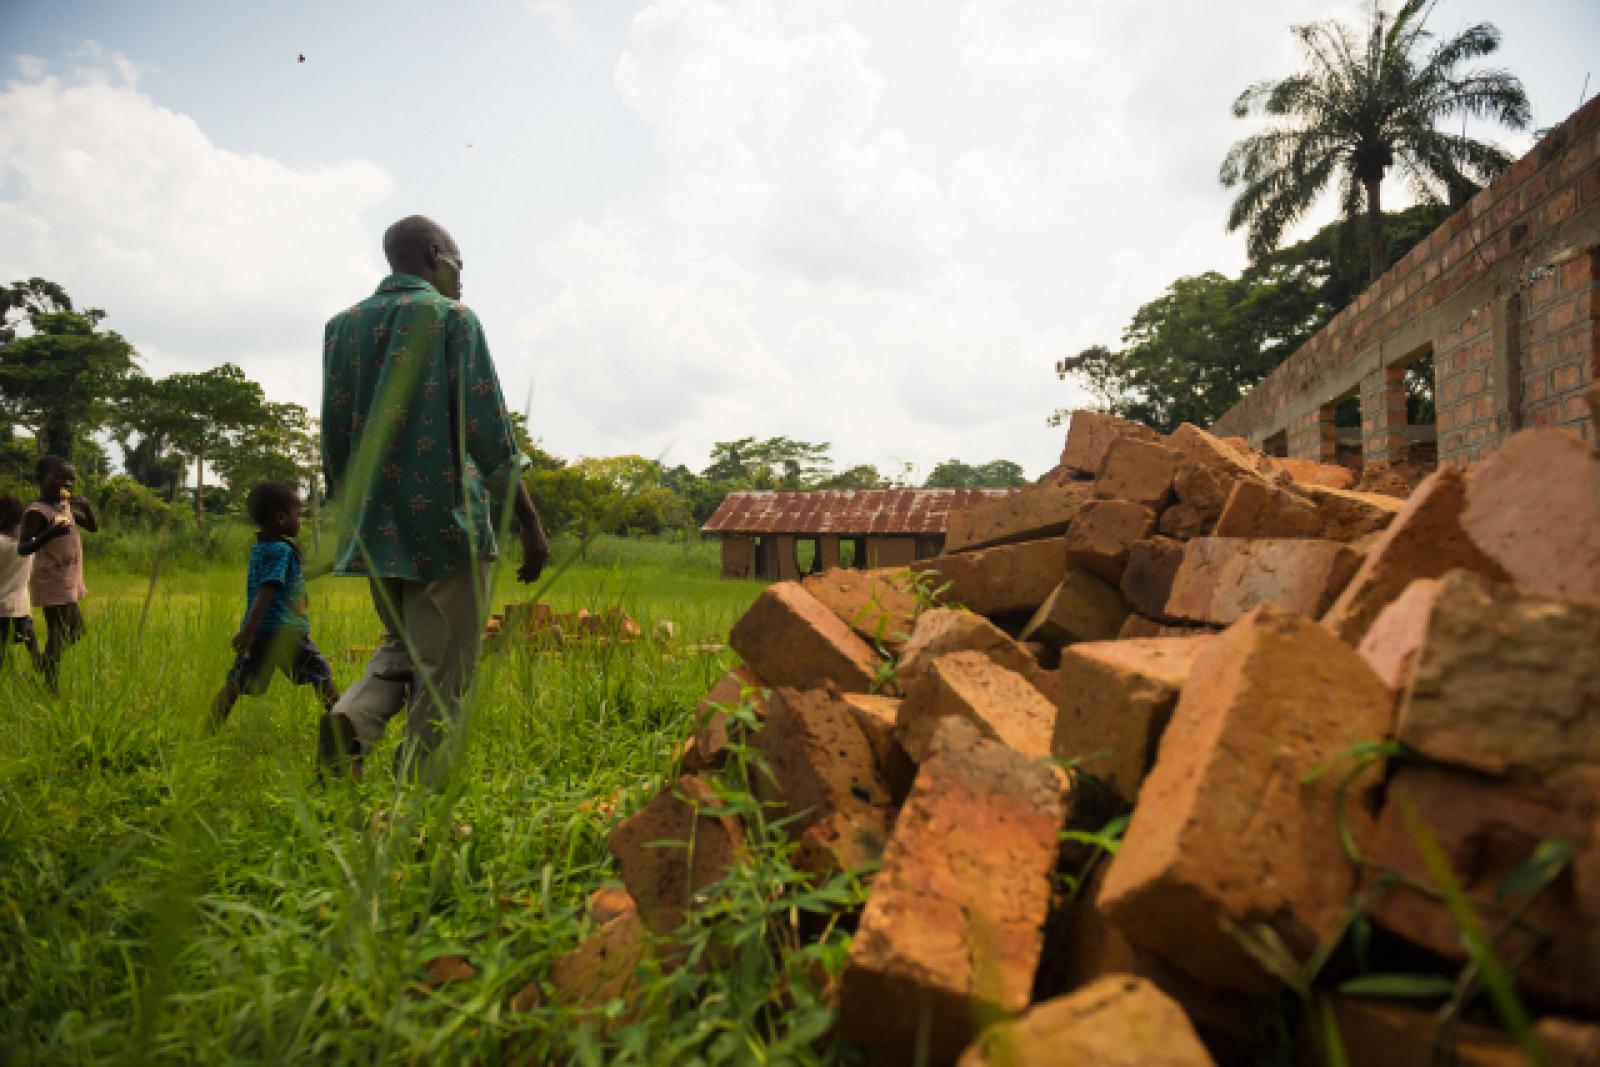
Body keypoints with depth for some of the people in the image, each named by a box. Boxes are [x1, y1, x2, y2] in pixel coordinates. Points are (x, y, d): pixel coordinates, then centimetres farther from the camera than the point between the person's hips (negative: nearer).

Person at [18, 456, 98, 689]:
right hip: (53, 584, -9)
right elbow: (22, 548, -22)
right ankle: (52, 687, 0)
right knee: (57, 637, -6)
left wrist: (86, 507, -2)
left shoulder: (66, 505, 10)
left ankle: (43, 665, 35)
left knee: (76, 631, 19)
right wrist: (49, 534, -39)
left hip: (69, 583, 9)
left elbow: (93, 526, 17)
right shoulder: (36, 512, -15)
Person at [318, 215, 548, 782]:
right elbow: (487, 428, -11)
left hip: (374, 525, 6)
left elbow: (334, 441, 15)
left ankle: (353, 717, -4)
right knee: (441, 675, 2)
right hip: (445, 520, -6)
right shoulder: (451, 316, -4)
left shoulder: (342, 325, 13)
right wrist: (529, 521, -8)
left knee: (401, 645, 22)